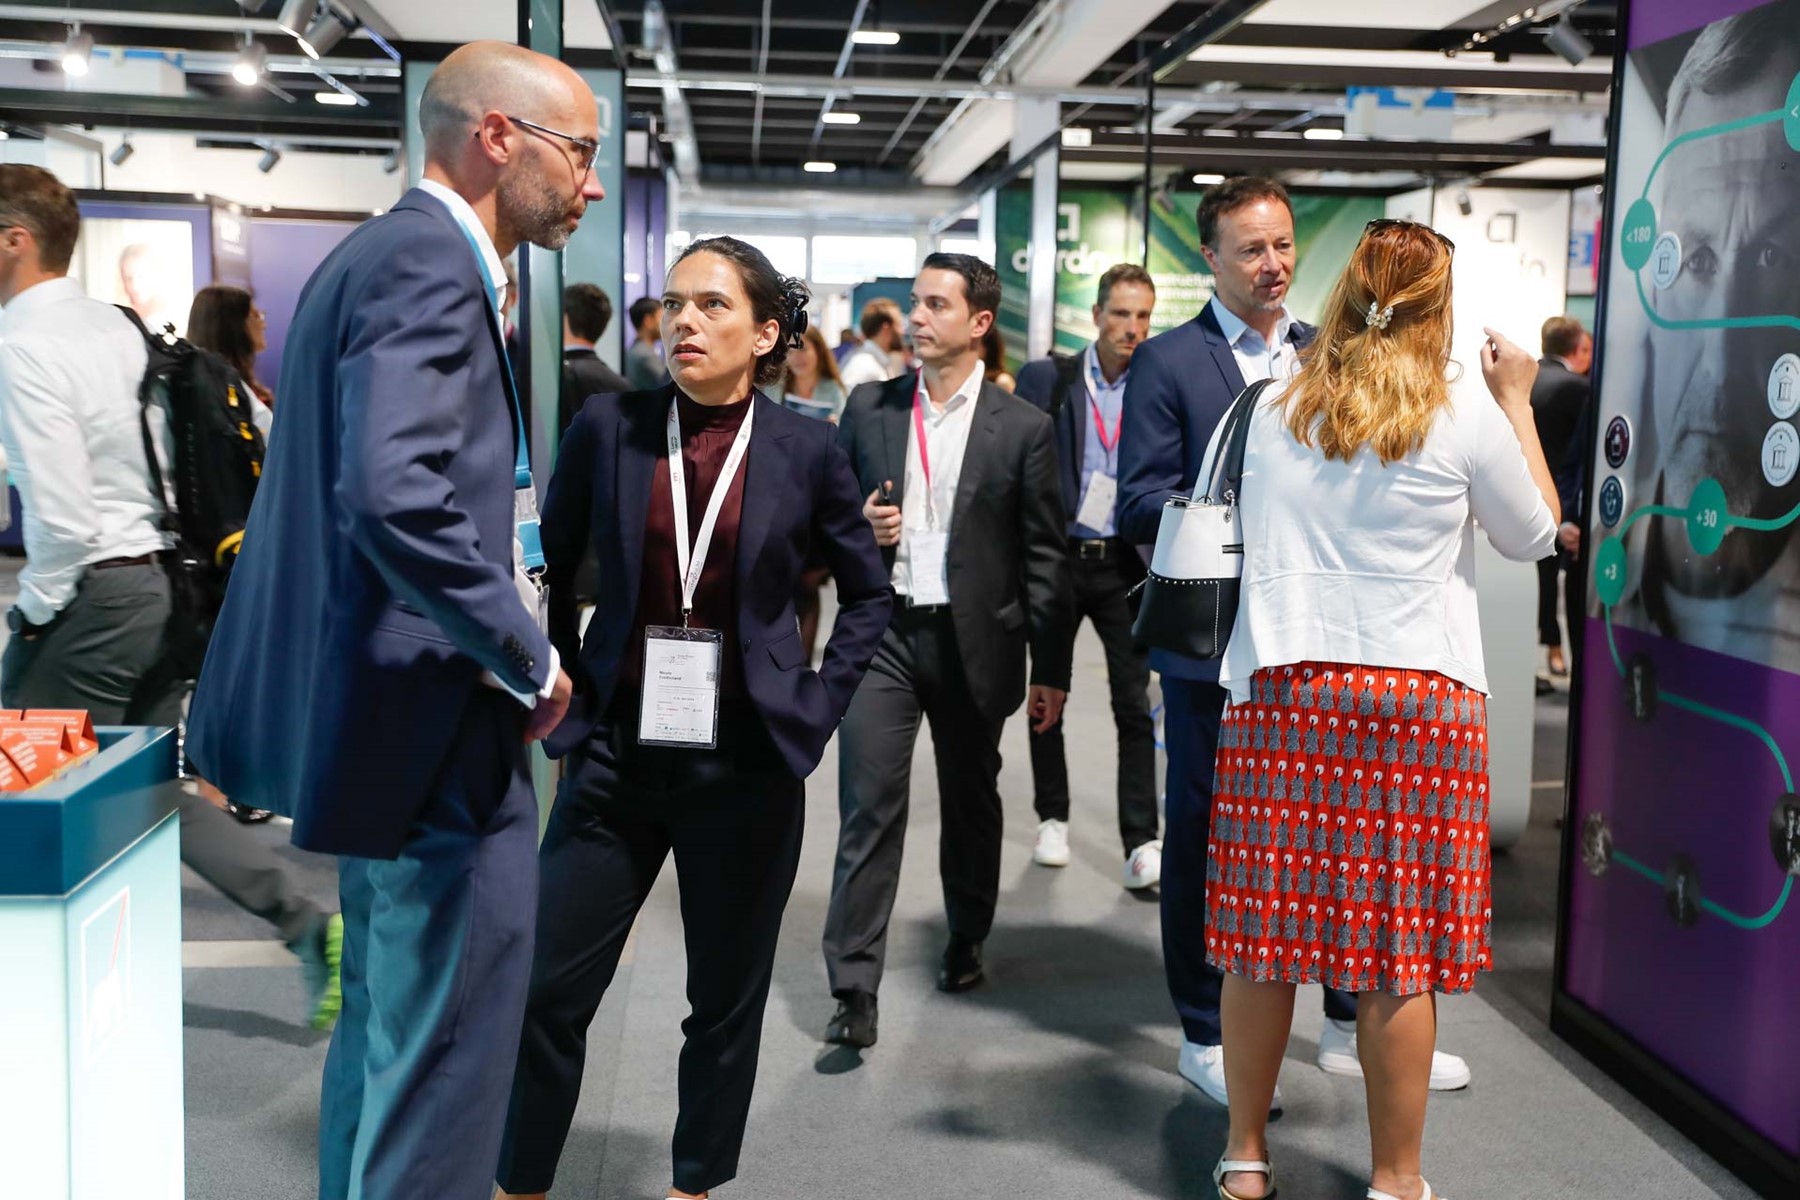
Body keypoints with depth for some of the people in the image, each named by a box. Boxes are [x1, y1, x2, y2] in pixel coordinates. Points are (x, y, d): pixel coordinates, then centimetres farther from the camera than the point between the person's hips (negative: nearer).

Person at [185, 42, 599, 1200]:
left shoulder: (390, 250, 14)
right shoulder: (429, 261, -17)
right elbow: (397, 494, -31)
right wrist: (529, 660, -19)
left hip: (389, 701, 11)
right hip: (434, 719, -11)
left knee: (391, 1031, 23)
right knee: (439, 1063, 0)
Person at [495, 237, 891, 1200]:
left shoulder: (806, 451, -3)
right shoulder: (607, 429, -2)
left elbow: (868, 592, 9)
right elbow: (546, 574, 10)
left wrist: (819, 704, 1)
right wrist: (564, 693, 5)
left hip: (748, 765, 0)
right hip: (617, 755, 1)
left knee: (727, 998, 11)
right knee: (550, 987, 3)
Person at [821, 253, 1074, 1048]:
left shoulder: (1022, 428, -2)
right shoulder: (868, 408, 5)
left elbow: (1044, 558, -1)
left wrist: (1050, 669, -2)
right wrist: (858, 528, -9)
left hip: (973, 641, -1)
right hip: (882, 632, 1)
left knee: (971, 801, 14)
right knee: (869, 804, -6)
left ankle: (966, 940, 36)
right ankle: (854, 989, -3)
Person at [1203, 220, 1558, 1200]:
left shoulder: (1277, 412, 6)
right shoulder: (1467, 422, -3)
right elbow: (1531, 536, 13)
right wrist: (1518, 401, 20)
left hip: (1283, 689, 3)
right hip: (1417, 698, -3)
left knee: (1265, 934, 9)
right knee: (1403, 951, 4)